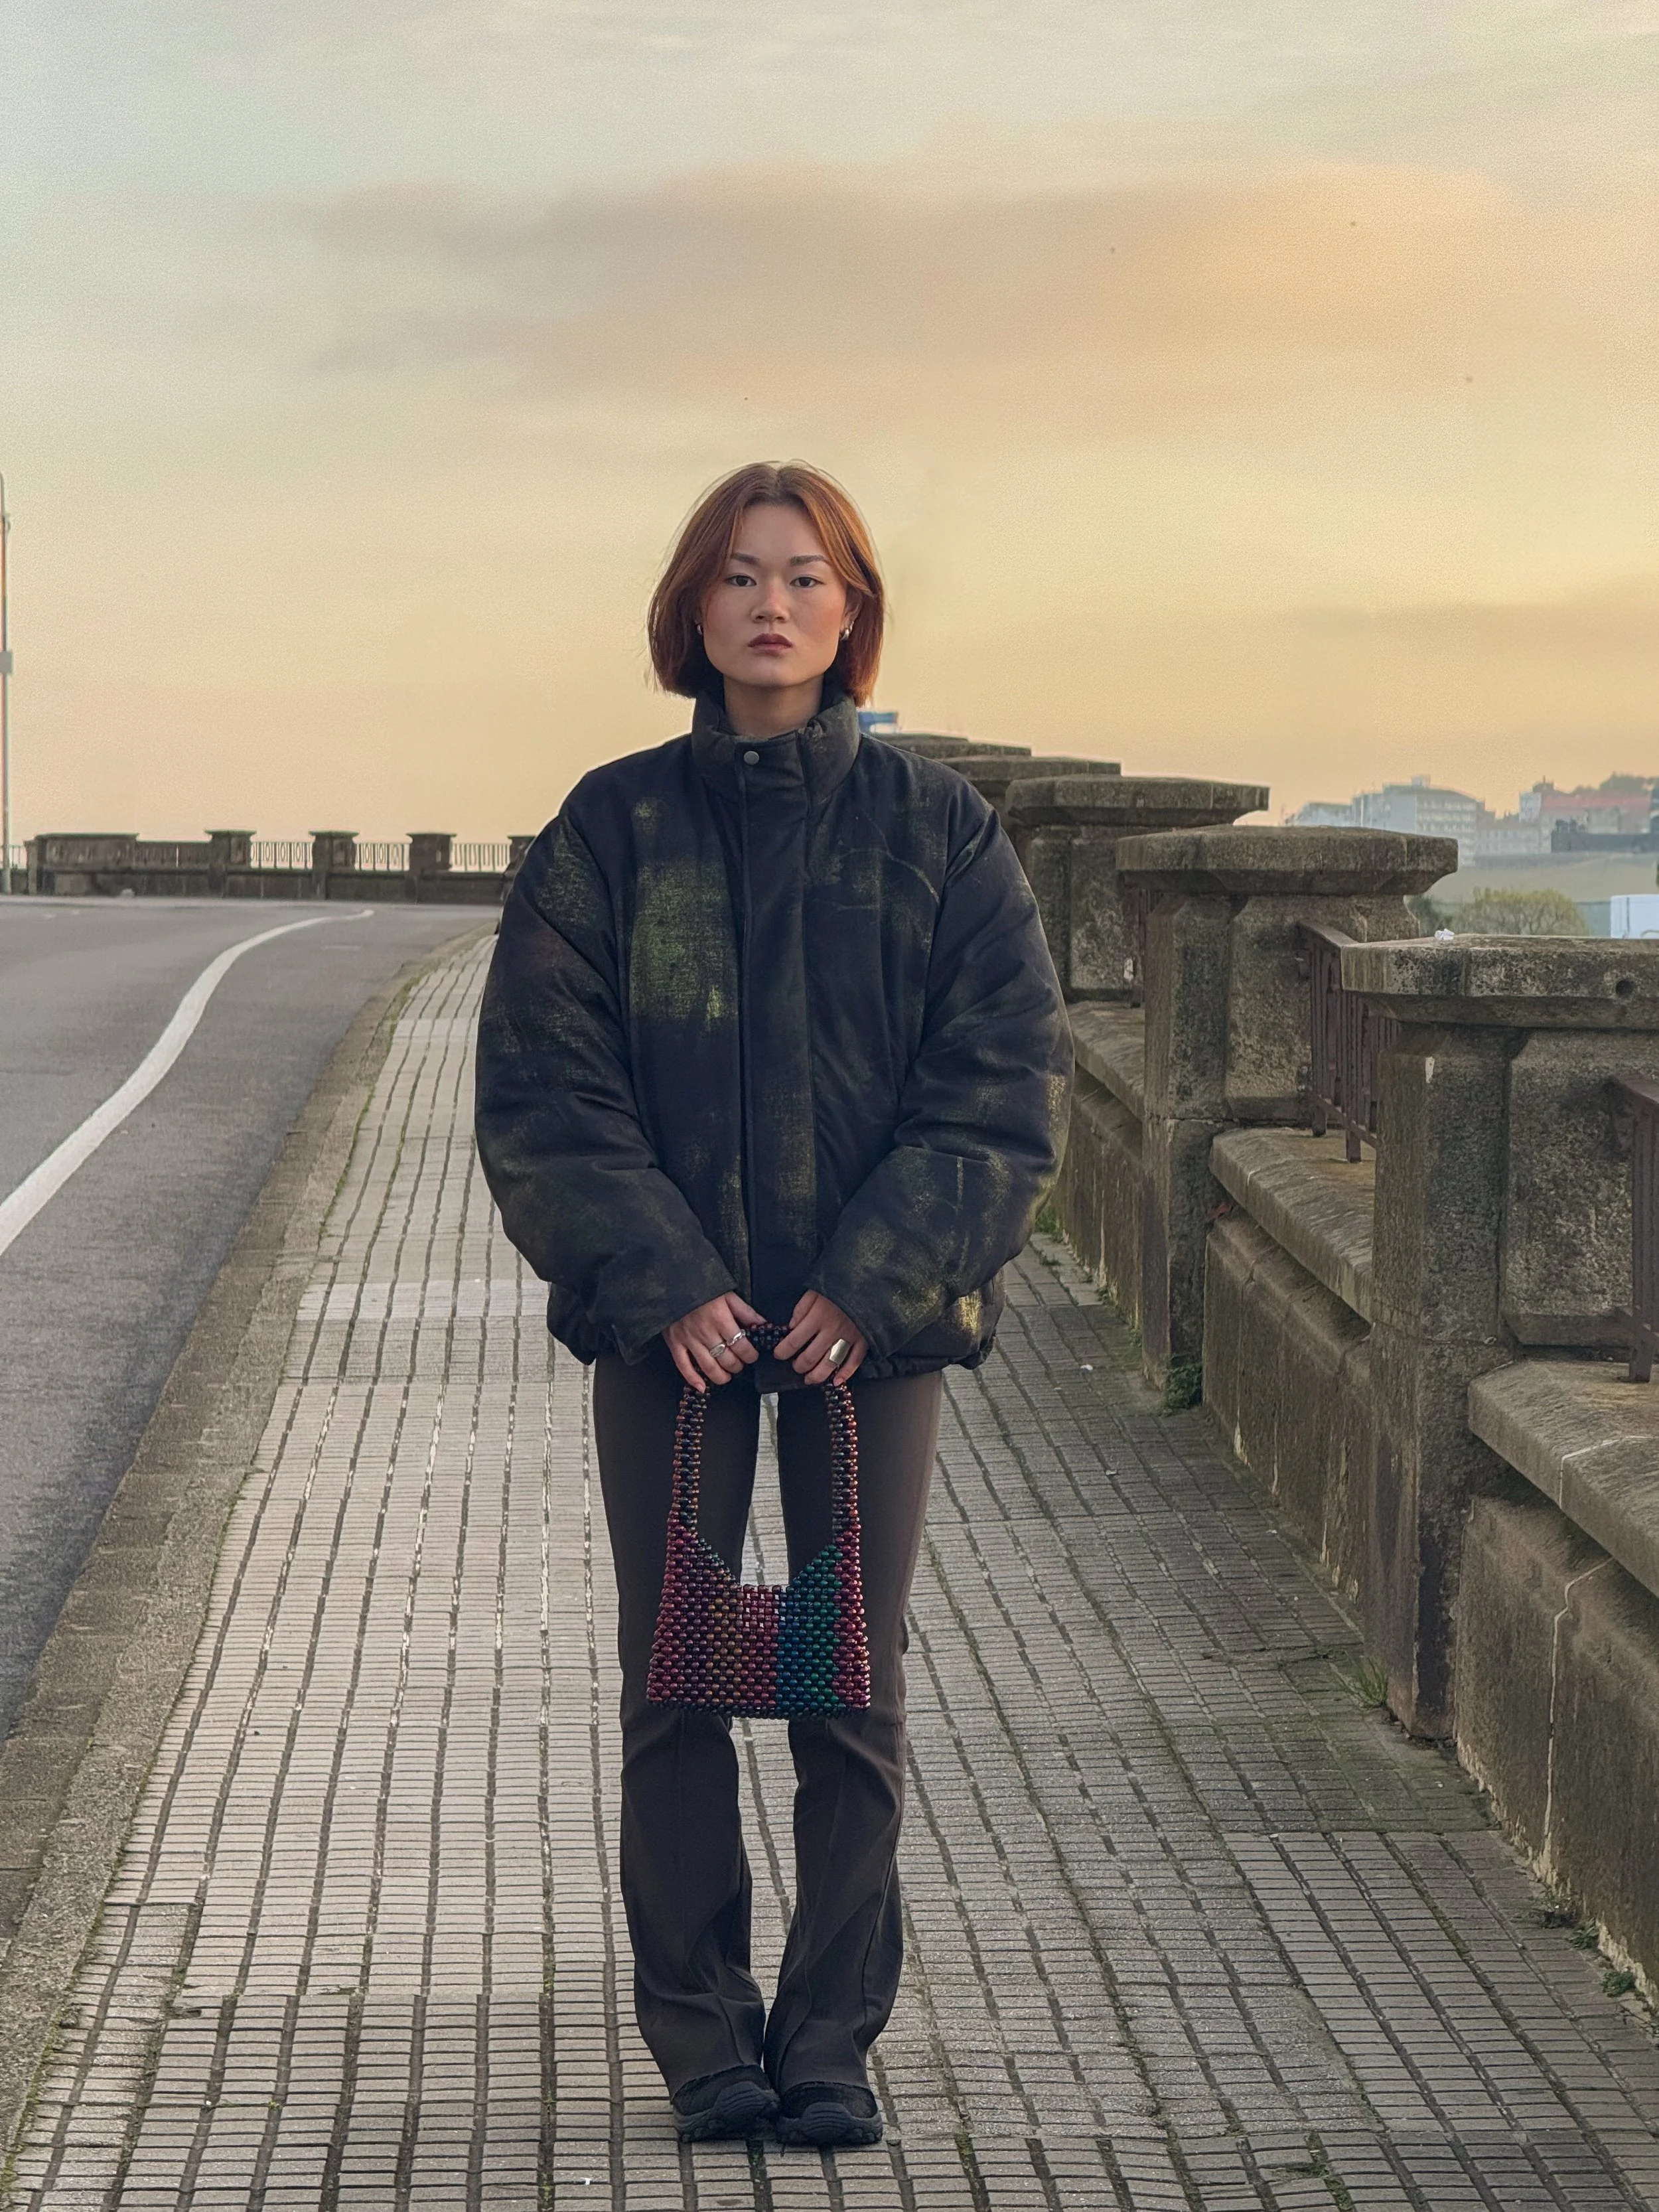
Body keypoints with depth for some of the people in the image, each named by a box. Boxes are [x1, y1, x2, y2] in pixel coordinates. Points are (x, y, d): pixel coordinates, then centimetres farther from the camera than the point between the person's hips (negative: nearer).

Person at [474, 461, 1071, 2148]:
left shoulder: (936, 829, 0)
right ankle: (702, 2041, 18)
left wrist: (876, 1283, -12)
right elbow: (541, 1086, -3)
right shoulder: (612, 829, 0)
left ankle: (833, 2043, 17)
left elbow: (1004, 1080, -2)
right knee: (674, 1688, 6)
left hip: (871, 1320, 0)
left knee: (855, 1691, 5)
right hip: (667, 1315, 0)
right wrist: (662, 1283, -13)